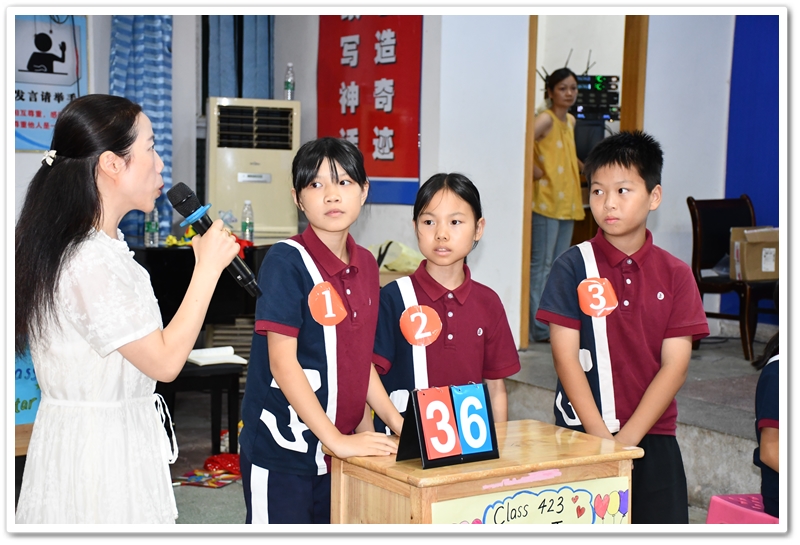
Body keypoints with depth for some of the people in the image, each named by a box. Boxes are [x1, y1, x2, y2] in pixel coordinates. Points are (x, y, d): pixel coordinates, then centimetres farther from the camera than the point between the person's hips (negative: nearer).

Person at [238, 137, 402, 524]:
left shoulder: (366, 265, 8)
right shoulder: (286, 261, -13)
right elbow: (282, 363, -17)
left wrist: (399, 423, 6)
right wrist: (336, 439, -19)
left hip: (340, 445, 6)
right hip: (281, 449, -6)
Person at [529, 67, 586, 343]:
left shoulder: (571, 121, 14)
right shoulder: (546, 118, -11)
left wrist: (580, 165, 12)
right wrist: (536, 172, -18)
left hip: (567, 202, 8)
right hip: (546, 201, -8)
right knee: (541, 264, -4)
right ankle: (539, 328, -1)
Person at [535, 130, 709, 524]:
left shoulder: (675, 275, 3)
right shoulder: (573, 267, -2)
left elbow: (675, 365, -2)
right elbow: (566, 356, -7)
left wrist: (627, 437, -11)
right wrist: (601, 436, -12)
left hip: (651, 436, 2)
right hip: (581, 433, -1)